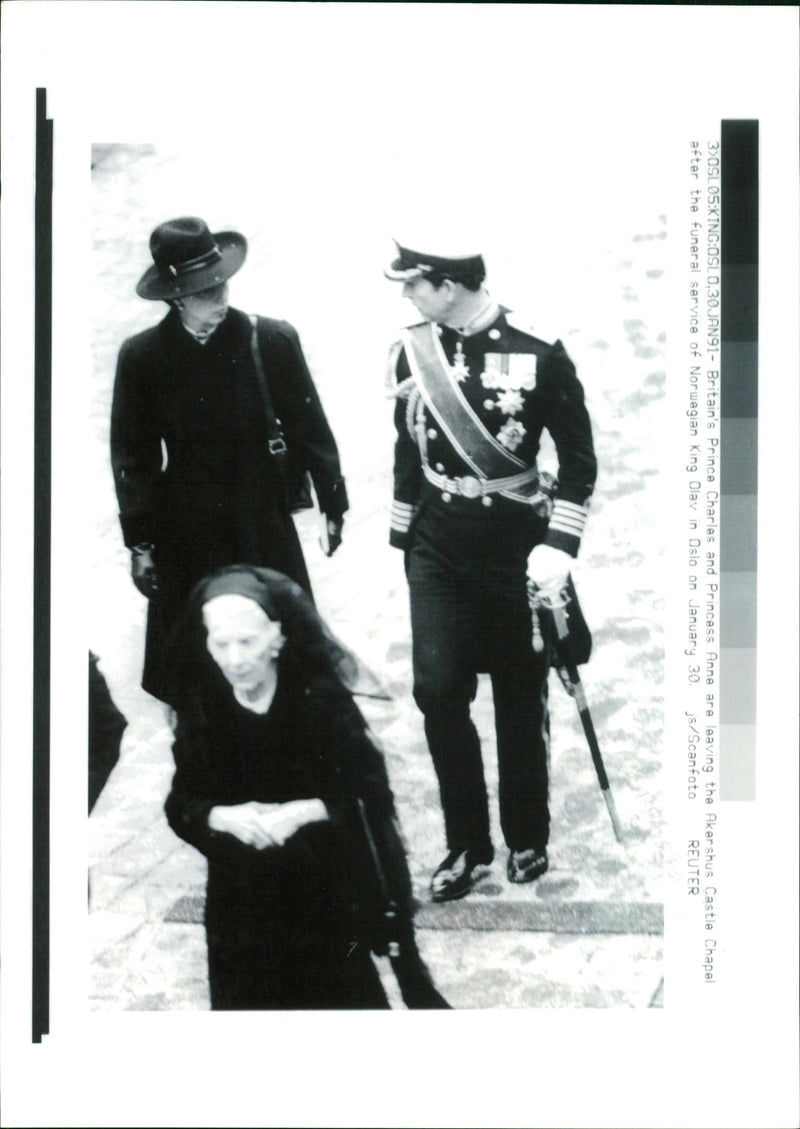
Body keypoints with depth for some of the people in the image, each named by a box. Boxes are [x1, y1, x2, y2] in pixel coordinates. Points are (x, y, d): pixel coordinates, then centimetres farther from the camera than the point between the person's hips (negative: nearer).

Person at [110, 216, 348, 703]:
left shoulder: (273, 340, -3)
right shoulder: (142, 356, -2)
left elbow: (309, 427, 4)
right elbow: (133, 455, 3)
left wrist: (333, 502, 8)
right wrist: (139, 540, 1)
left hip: (267, 528, 0)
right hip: (186, 540, 0)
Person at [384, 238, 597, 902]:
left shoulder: (538, 354, -13)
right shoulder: (411, 353, -1)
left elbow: (579, 458, -7)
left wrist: (558, 545, -15)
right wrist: (404, 535, 15)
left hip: (516, 552, -3)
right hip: (438, 552, 3)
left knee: (521, 698, 8)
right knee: (438, 689, -6)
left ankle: (528, 840, 26)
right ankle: (468, 847, 7)